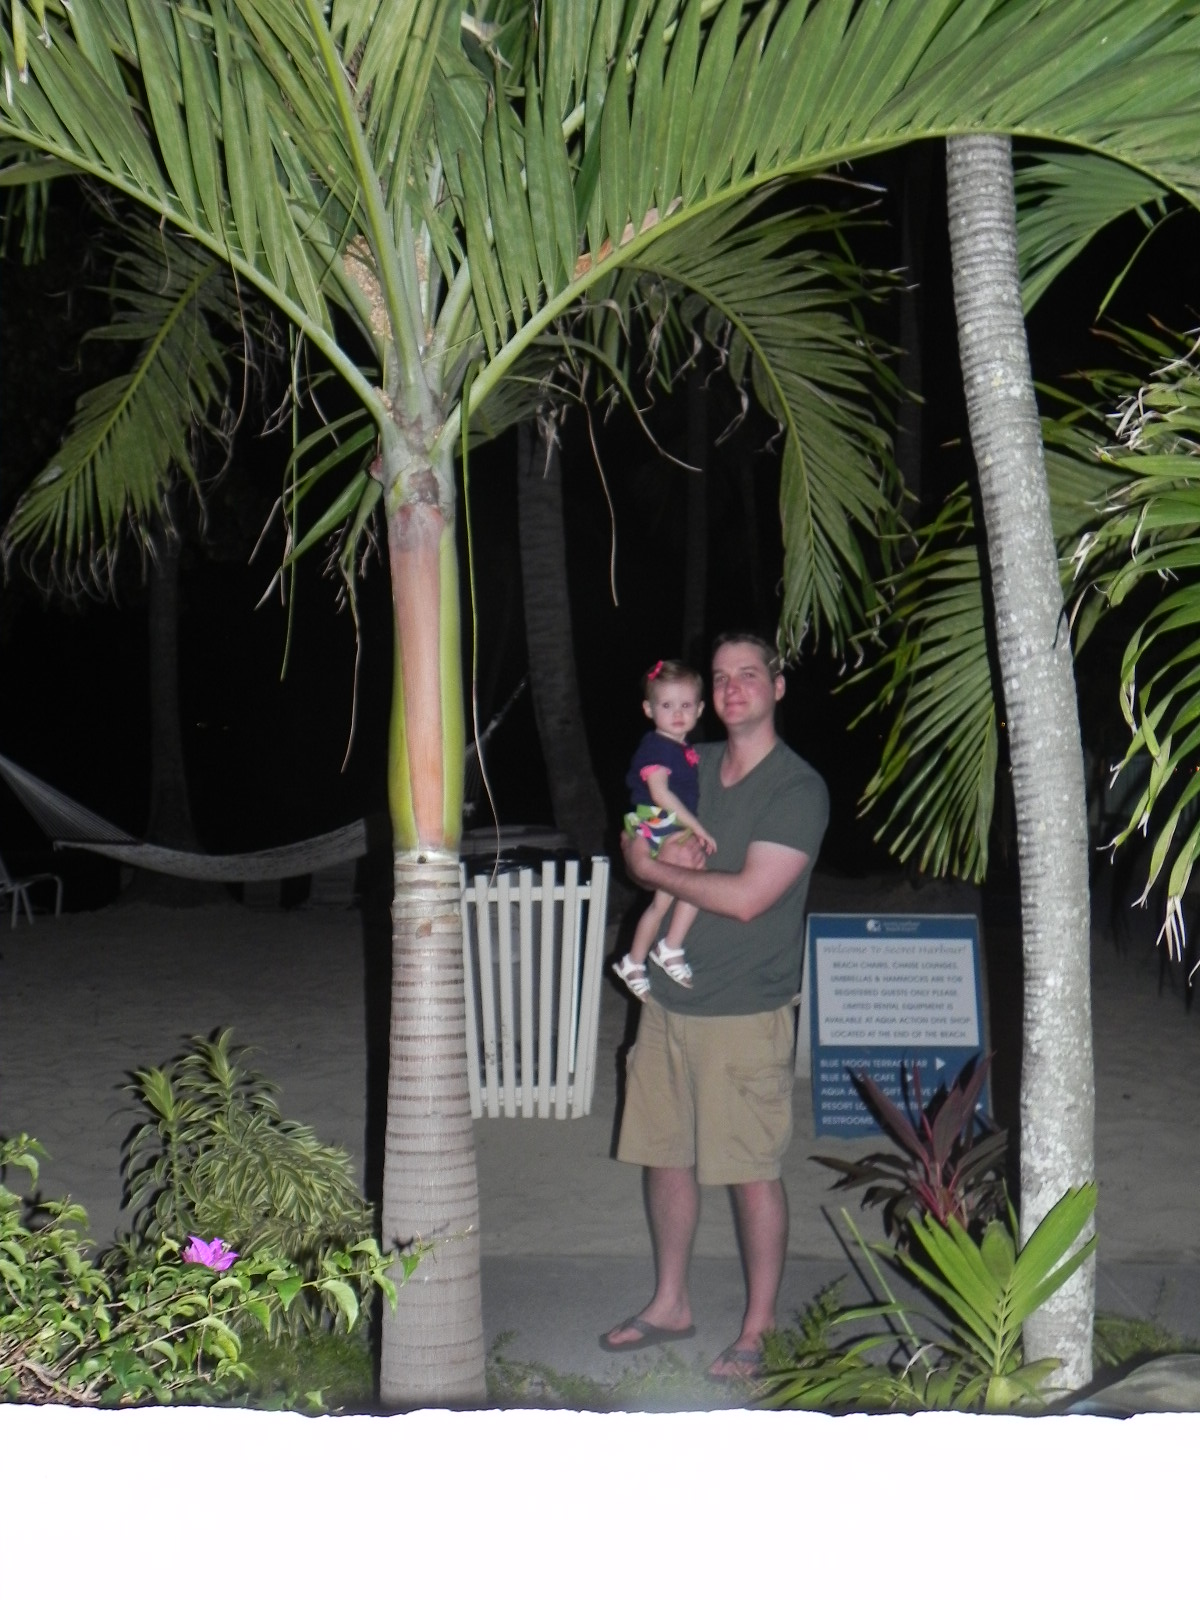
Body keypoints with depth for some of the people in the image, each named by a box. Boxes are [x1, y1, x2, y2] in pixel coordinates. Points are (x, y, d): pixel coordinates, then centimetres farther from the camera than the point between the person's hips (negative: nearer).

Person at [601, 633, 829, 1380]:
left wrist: (655, 868, -9)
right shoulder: (691, 765, 10)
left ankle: (758, 1329, 16)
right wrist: (665, 851, -6)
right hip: (670, 998, 7)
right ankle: (671, 1303, 31)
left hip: (746, 1014, -7)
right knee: (666, 1155, 15)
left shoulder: (799, 789, -12)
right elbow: (636, 841, 17)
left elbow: (747, 897, -20)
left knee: (754, 1172, 2)